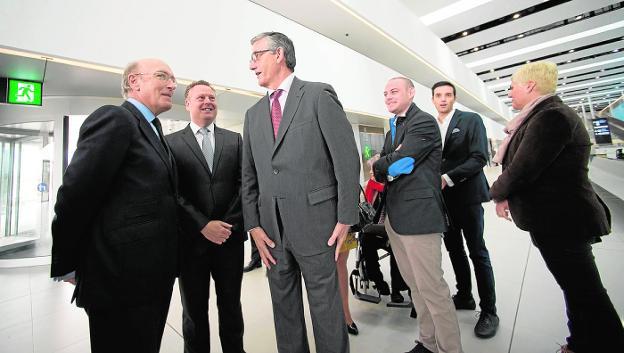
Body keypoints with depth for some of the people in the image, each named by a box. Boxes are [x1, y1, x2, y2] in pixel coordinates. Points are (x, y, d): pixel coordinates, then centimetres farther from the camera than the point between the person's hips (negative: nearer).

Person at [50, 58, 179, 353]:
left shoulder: (152, 130, 14)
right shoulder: (115, 118, -12)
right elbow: (76, 193, -15)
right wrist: (66, 266, -7)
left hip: (153, 277, 8)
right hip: (122, 278, -8)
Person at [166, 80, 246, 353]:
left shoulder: (234, 140, 9)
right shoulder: (171, 142, 3)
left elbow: (243, 184, 2)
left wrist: (229, 224, -8)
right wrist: (203, 225, -13)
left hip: (230, 236, 2)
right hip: (191, 239, -1)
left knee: (231, 306, 15)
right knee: (194, 310, 14)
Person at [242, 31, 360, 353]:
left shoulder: (319, 95, -1)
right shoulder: (253, 114, 15)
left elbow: (347, 158, -6)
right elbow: (249, 176, 12)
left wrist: (345, 218, -9)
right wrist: (253, 225, 2)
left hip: (314, 222, -5)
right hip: (271, 229, 5)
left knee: (326, 306, 9)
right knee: (284, 309, 17)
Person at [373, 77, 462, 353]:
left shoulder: (423, 122, -7)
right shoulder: (393, 128, 20)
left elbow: (398, 162, -18)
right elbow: (382, 172, 13)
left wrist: (378, 165, 0)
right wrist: (388, 167, -7)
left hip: (418, 214, -9)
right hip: (394, 216, 9)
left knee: (432, 287, -1)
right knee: (415, 285, 17)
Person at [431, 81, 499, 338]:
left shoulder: (471, 120, -4)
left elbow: (479, 158, -13)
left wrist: (448, 178, -22)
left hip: (467, 195, -5)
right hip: (443, 198, 5)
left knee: (477, 252, 2)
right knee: (454, 249, 14)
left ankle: (488, 311, 15)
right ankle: (464, 296, 32)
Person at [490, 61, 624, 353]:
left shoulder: (551, 116, -21)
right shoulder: (545, 114, 11)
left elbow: (522, 169, -23)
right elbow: (522, 163, 12)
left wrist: (498, 194, -6)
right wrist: (509, 195, 2)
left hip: (560, 220, -10)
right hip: (560, 217, 10)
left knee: (584, 292, 4)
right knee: (578, 288, 22)